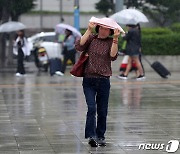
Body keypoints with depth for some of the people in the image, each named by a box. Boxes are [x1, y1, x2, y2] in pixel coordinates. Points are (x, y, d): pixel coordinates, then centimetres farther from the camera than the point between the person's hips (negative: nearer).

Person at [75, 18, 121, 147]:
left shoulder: (111, 42, 3)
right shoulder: (91, 38, 4)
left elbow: (113, 56, -12)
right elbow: (79, 47, -11)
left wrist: (115, 39, -19)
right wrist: (89, 30, -13)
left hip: (104, 81, 1)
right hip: (89, 80, -1)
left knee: (102, 111, 8)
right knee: (91, 108, -14)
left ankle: (100, 137, 20)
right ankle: (91, 136, -17)